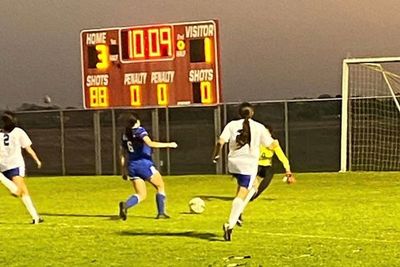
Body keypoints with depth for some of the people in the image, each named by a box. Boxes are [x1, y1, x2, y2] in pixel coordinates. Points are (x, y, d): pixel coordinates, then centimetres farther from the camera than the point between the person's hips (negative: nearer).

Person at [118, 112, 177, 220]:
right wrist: (168, 144, -16)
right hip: (144, 165, -6)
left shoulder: (125, 135, 13)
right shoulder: (140, 131, -5)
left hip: (132, 166, 6)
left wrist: (124, 171, 21)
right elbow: (150, 143, -21)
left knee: (141, 195, 8)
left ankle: (125, 205, -21)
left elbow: (123, 154, 16)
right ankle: (161, 213, 8)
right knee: (161, 187, 14)